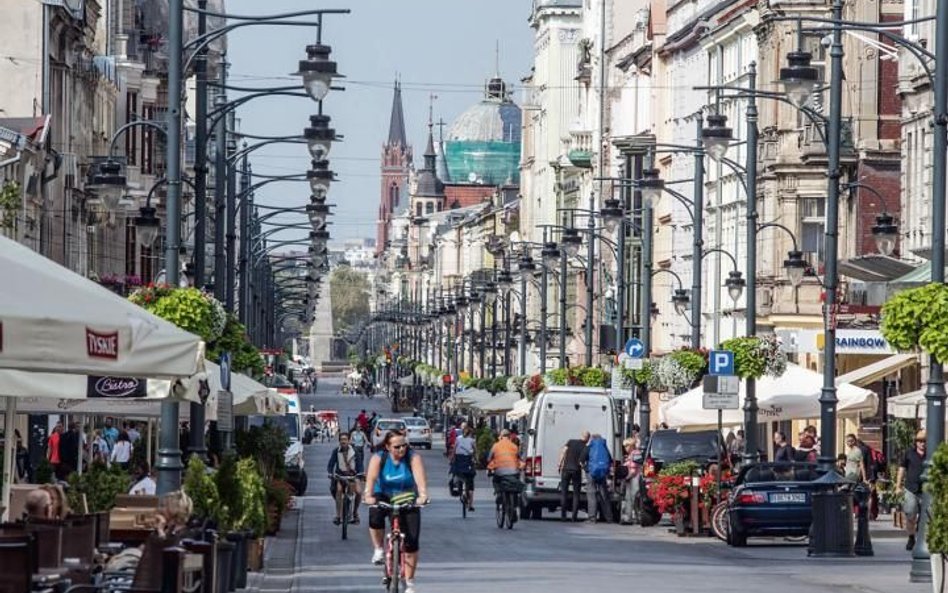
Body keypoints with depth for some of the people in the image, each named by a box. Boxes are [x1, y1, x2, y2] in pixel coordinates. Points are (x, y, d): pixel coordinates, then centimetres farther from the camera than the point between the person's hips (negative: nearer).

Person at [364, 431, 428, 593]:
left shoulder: (413, 458, -15)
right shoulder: (378, 458, -14)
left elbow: (420, 477, -31)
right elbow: (371, 477, -30)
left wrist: (423, 494, -50)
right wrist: (368, 495, -49)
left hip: (407, 500, 0)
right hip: (384, 496, 0)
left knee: (412, 542, -9)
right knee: (375, 516, -36)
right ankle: (378, 549, -10)